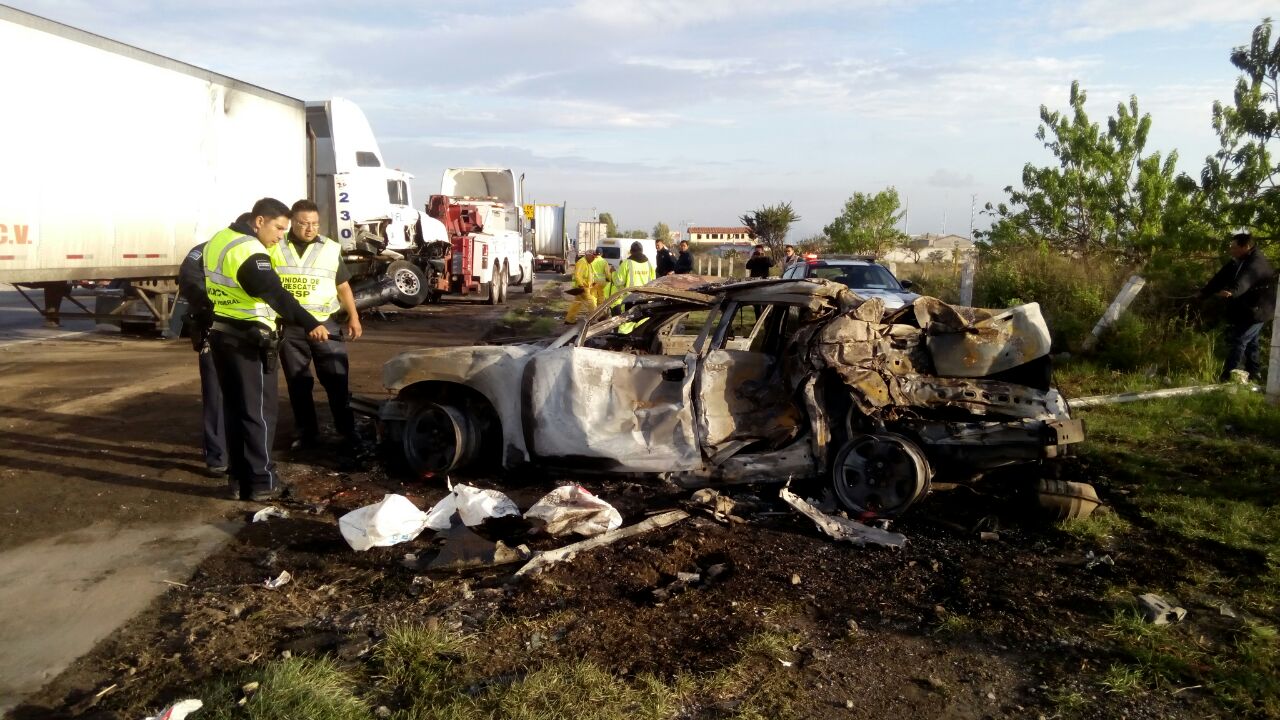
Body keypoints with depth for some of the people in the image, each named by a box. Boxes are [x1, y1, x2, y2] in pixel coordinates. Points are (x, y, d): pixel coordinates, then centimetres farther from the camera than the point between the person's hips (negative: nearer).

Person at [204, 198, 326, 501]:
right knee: (259, 410, -1)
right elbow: (277, 295, -32)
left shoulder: (220, 240, 11)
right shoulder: (249, 252, -21)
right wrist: (310, 324, -39)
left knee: (235, 408, 15)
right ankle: (261, 482, 4)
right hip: (247, 340, -9)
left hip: (221, 334, 9)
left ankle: (239, 479, 21)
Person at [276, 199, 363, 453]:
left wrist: (353, 317, 6)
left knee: (337, 380, 0)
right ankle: (306, 433, 18)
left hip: (325, 323, 0)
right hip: (289, 327, 1)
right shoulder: (275, 249, 4)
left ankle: (348, 432, 7)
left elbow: (343, 286, 12)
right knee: (297, 383, 8)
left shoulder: (331, 249, 6)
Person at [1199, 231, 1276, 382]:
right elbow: (1222, 277, 5)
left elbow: (1244, 280, -41)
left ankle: (1227, 376, -8)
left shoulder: (1257, 263, -25)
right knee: (1250, 342, 17)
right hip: (1244, 310, 10)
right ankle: (1254, 374, 27)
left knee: (1237, 340, -11)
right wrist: (1203, 292, 0)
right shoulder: (1237, 262, 4)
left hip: (1256, 309, -10)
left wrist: (1232, 291, -54)